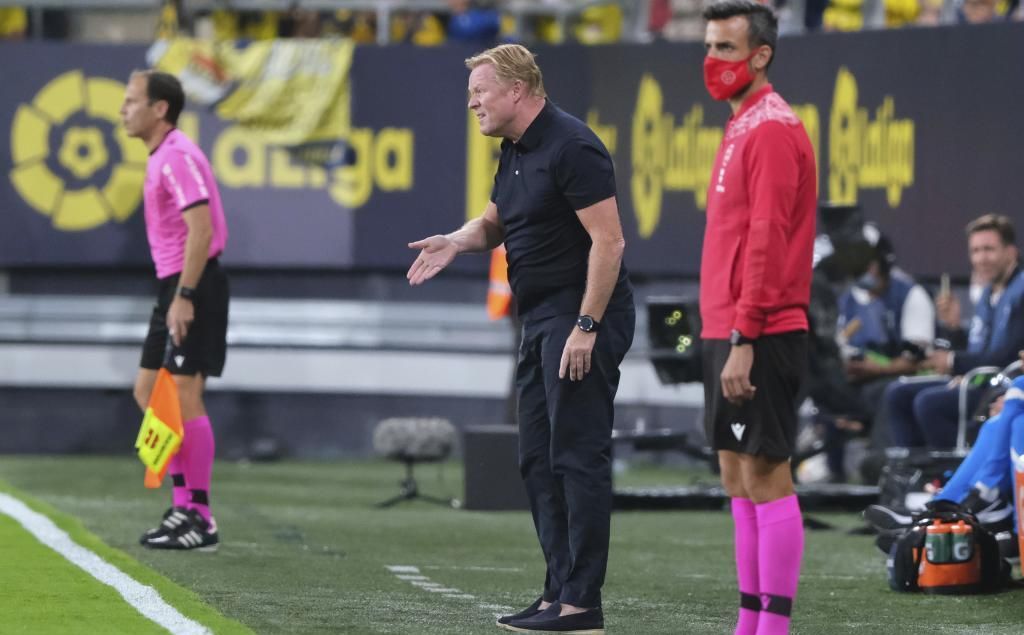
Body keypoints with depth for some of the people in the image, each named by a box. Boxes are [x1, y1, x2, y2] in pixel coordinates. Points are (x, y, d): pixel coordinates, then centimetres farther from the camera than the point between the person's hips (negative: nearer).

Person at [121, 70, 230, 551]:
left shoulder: (178, 156, -15)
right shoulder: (161, 157, 17)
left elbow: (201, 228, -24)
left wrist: (184, 296, -26)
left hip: (193, 286, -10)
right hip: (175, 286, 10)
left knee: (185, 396, -8)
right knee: (148, 391, 12)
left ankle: (200, 520, -5)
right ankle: (184, 503, 15)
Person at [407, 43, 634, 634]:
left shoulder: (571, 147, -17)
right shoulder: (516, 151, 14)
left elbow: (608, 241, -21)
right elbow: (495, 223, 27)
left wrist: (586, 326, -23)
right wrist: (456, 242, 5)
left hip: (583, 320, -10)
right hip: (543, 321, 10)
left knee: (578, 457, -10)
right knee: (540, 461, 11)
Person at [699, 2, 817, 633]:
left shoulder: (772, 129, -12)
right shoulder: (743, 128, 18)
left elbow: (767, 242, -19)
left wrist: (744, 339, -22)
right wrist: (724, 337, 18)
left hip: (759, 337, -10)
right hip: (730, 332, 10)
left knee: (765, 475, -9)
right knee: (739, 479, 11)